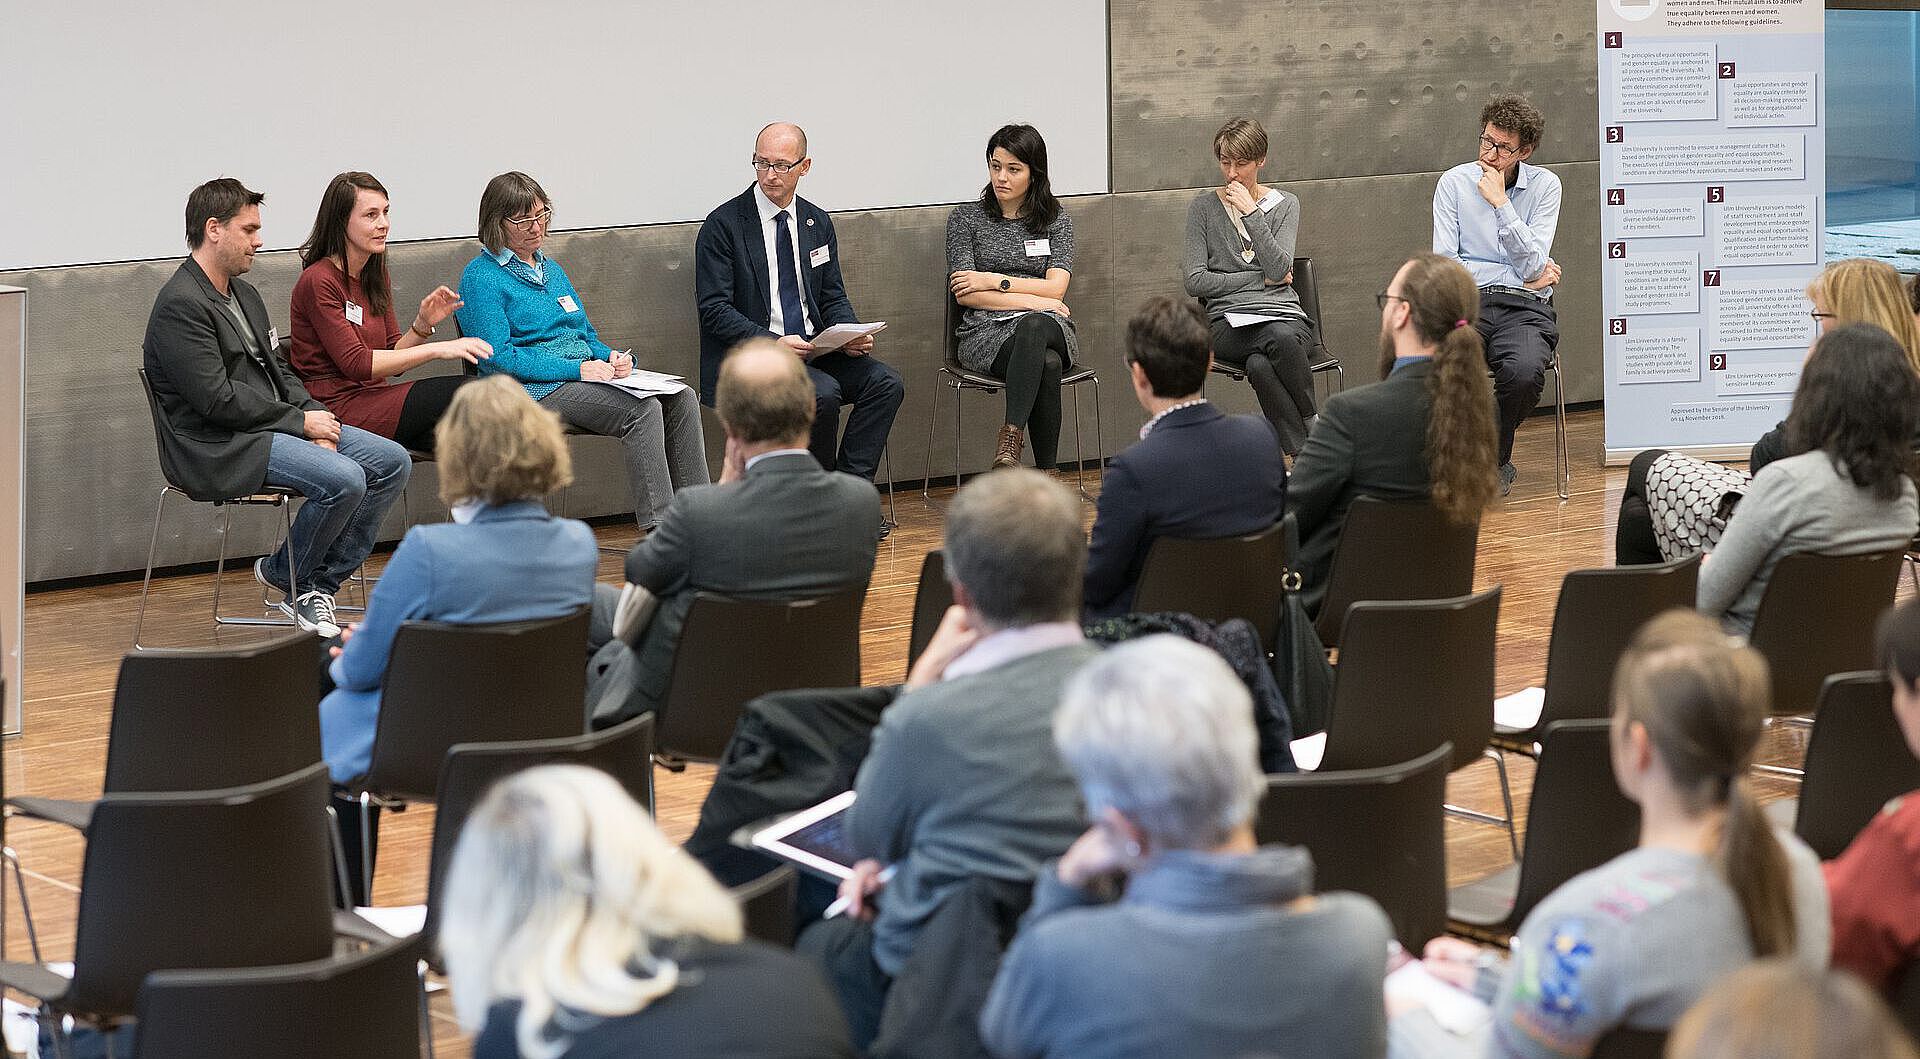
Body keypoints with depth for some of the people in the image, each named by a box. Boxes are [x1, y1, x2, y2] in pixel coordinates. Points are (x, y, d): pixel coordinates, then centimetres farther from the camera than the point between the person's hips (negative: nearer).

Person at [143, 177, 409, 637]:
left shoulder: (244, 294, 18)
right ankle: (284, 577, -1)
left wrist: (316, 416, 0)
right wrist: (300, 421, -15)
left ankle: (322, 583, 1)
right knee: (343, 479, -28)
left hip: (275, 425, 10)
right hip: (219, 446, -10)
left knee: (393, 461, -3)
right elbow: (217, 400, -20)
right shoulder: (180, 306, -14)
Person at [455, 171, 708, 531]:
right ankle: (657, 531, -33)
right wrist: (575, 369, -19)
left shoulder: (550, 268, 22)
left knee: (681, 398, -15)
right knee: (643, 410, -30)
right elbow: (498, 357, -15)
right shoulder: (482, 277, -4)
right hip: (536, 390, -8)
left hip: (586, 377, 8)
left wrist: (611, 357, 0)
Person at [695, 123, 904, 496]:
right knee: (822, 394, -31)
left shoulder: (818, 223, 13)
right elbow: (714, 310, -11)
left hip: (814, 349, 6)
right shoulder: (722, 225, -5)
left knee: (885, 382, -18)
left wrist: (850, 334, -7)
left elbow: (833, 297, 16)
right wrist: (773, 342, -24)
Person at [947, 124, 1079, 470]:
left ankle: (1009, 443, -48)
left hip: (1049, 327, 1)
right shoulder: (965, 218, 9)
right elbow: (966, 295, -1)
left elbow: (1055, 288, 1)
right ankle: (1046, 475, -39)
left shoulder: (1056, 220, 14)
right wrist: (1034, 302, -7)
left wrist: (995, 280, -7)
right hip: (985, 332, -1)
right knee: (1046, 364, -38)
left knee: (1033, 328, -41)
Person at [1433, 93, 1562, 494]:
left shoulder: (1544, 186, 6)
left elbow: (1533, 268, -4)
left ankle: (1495, 458, -4)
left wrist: (1500, 202, -10)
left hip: (1525, 309, 0)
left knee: (1524, 372, -34)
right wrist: (1521, 277, -3)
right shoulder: (1454, 182, 8)